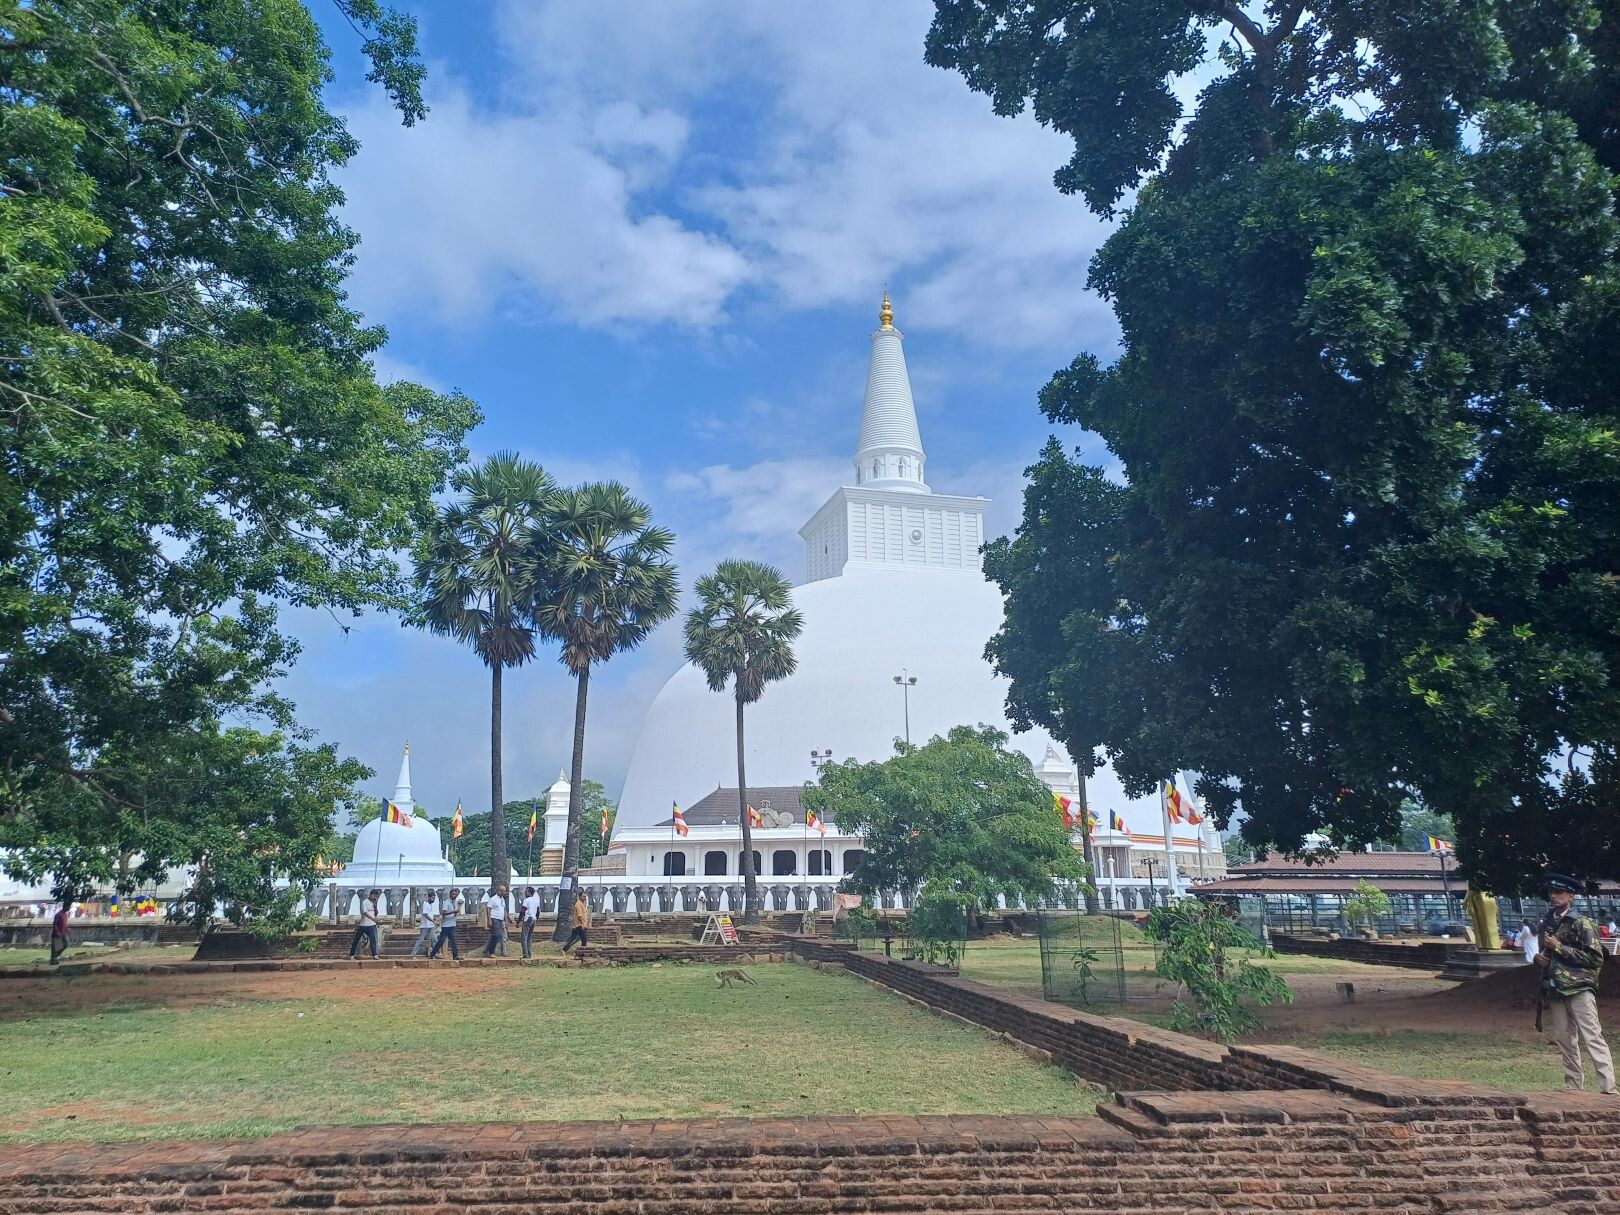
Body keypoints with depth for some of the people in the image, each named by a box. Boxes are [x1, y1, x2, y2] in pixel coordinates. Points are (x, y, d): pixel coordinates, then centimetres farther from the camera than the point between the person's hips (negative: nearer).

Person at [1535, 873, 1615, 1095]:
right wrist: (1539, 958, 6)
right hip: (1554, 988, 7)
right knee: (1564, 1038, 10)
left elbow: (1595, 958, -13)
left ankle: (1609, 1089, -11)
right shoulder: (1547, 922, 14)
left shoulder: (1582, 923, -6)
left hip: (1579, 988, -7)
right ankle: (1574, 1087, 18)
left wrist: (1559, 947, -16)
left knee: (1592, 1037, -11)